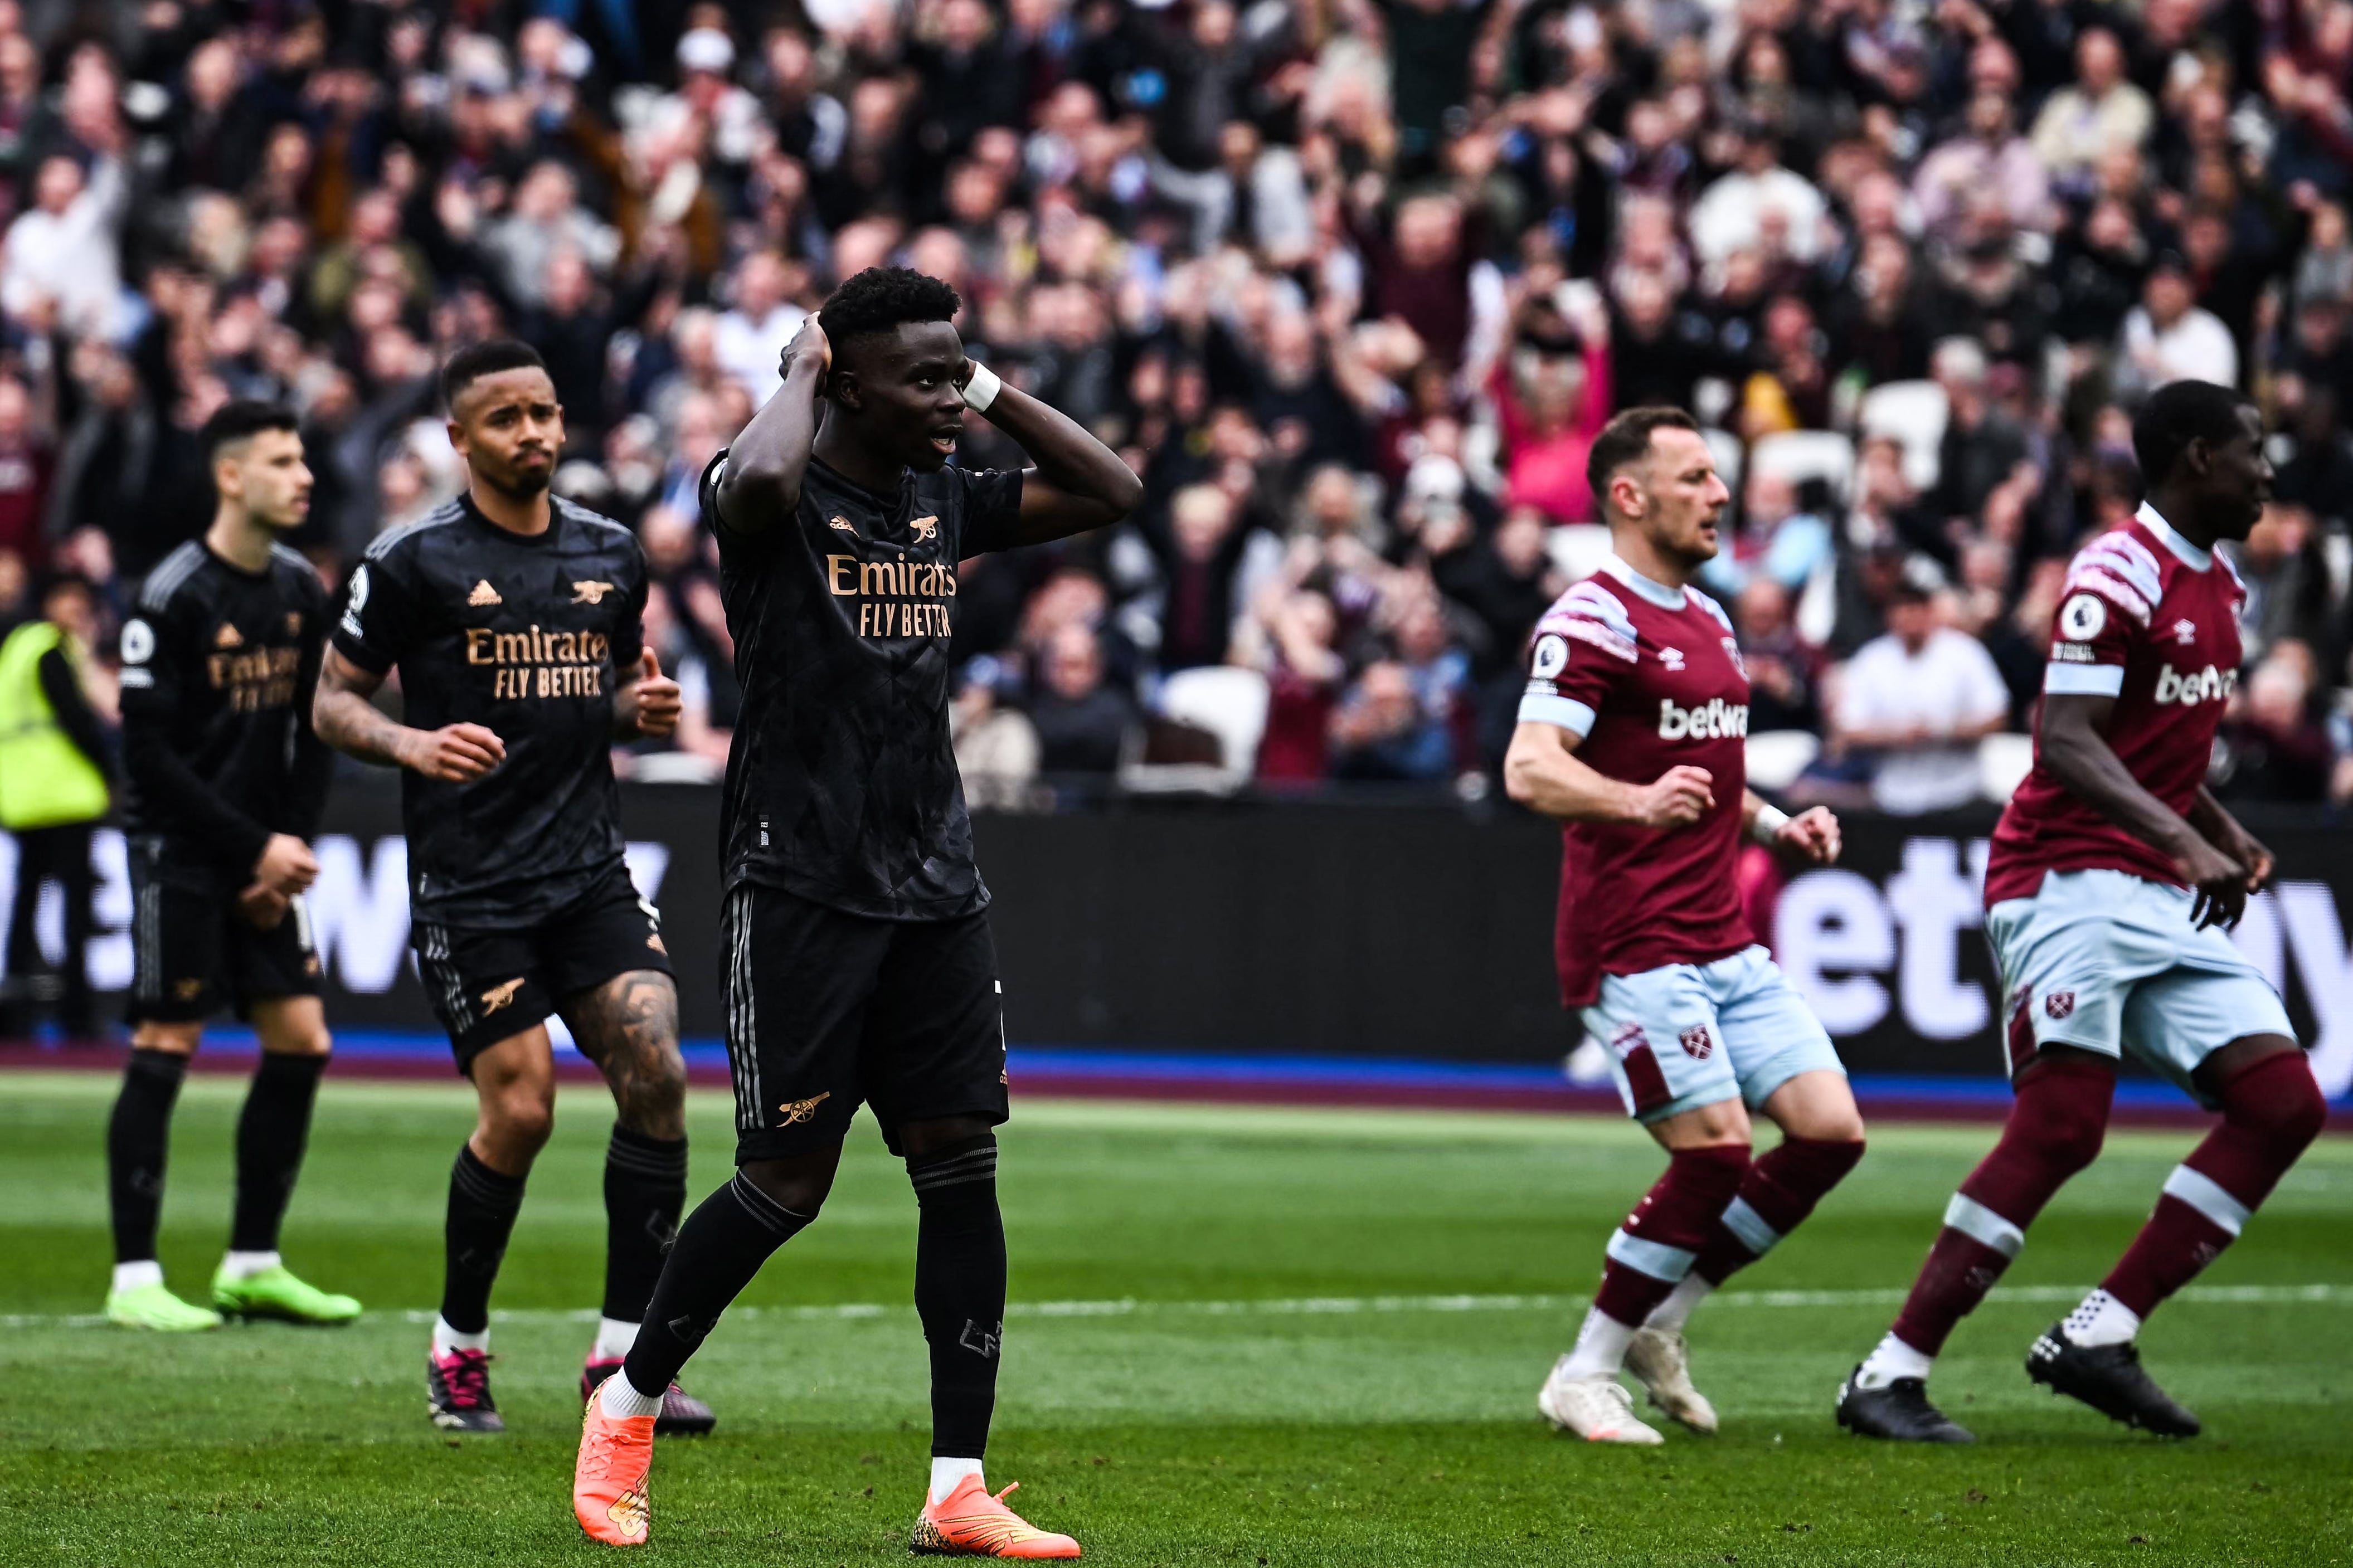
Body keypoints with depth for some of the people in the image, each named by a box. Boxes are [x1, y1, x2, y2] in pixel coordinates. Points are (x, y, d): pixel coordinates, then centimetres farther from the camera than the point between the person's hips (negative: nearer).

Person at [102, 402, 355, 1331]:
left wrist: (292, 849, 2)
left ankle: (253, 1267, 13)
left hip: (265, 858, 7)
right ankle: (134, 1280, -2)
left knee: (301, 1042, 2)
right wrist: (255, 848, -15)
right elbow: (148, 751, -15)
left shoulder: (302, 593, 7)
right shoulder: (174, 598, -14)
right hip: (178, 851, -7)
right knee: (164, 1049, -7)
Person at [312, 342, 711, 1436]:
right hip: (469, 885, -5)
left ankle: (624, 1354, -2)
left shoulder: (609, 554, 10)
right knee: (519, 1110, -9)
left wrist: (647, 708, 1)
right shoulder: (415, 560, -4)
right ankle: (458, 1346, 13)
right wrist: (411, 744, -20)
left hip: (590, 871, 5)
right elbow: (334, 701, 0)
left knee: (657, 1076, -11)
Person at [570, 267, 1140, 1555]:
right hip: (801, 886, -6)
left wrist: (991, 390, 5)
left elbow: (1112, 492, 12)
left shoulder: (949, 501, 10)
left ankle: (958, 1493, 2)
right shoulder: (779, 495, -10)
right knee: (786, 1181, -4)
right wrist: (803, 373, -15)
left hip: (934, 890, 6)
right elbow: (761, 479, -34)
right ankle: (626, 1408, 18)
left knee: (961, 1165, 0)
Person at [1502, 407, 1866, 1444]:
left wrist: (1777, 826, 13)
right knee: (1717, 1151, -16)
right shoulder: (1593, 621, -11)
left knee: (1831, 1131, 0)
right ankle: (1584, 1377, -3)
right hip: (1635, 946, -9)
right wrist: (1638, 802, -42)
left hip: (1725, 946, 9)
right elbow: (1531, 769, -24)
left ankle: (1659, 1321, 12)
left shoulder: (1707, 620, 19)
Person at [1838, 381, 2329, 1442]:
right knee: (2060, 1127, -17)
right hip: (2070, 882, -9)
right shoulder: (2118, 576, -11)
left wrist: (2230, 839, 12)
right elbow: (2067, 742, -22)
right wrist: (2184, 843, -32)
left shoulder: (2222, 591, 18)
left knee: (2285, 1103, -3)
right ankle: (1889, 1375, -13)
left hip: (2167, 904, 9)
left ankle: (2098, 1335, -2)